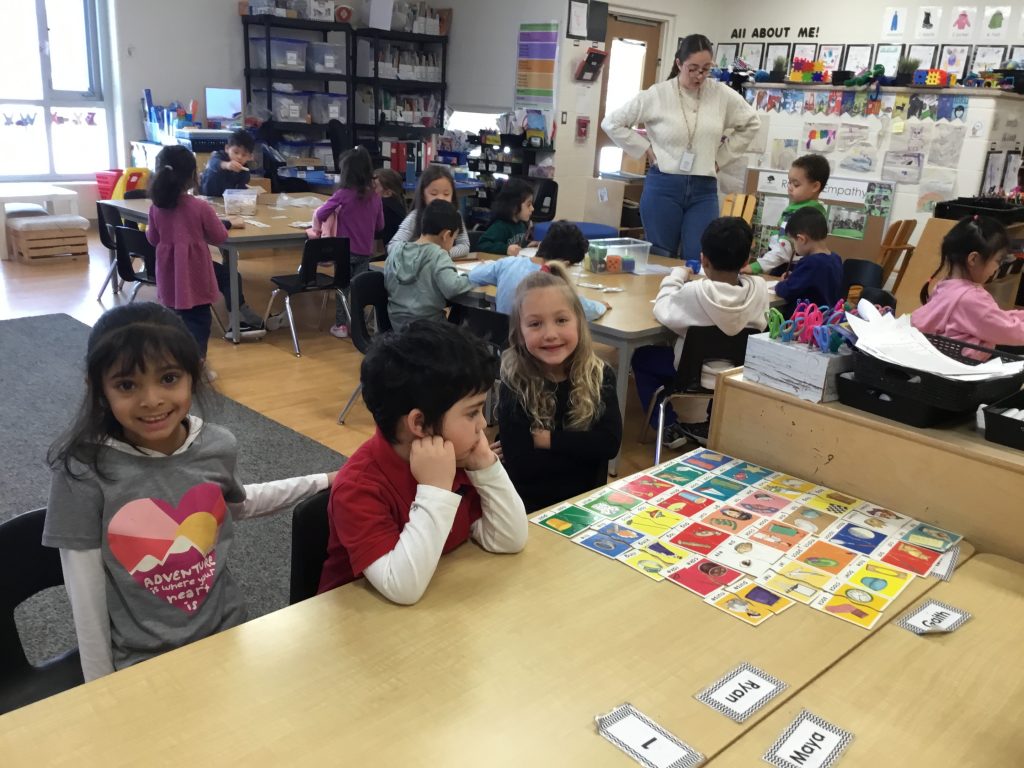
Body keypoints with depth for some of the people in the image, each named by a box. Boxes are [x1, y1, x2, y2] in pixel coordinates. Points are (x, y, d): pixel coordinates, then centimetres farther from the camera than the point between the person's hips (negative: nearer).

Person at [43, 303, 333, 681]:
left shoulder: (218, 447, -10)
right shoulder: (84, 472, -20)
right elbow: (86, 596, -12)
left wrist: (323, 481, 12)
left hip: (226, 637, 3)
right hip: (139, 663, -3)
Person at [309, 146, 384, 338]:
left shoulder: (343, 194, -14)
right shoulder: (375, 196, -2)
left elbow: (320, 214, -8)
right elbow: (380, 226, 8)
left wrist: (317, 230, 10)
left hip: (346, 250, -3)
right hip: (366, 252, 3)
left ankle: (341, 325, 15)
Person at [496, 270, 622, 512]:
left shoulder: (599, 375, -2)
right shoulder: (513, 386, -11)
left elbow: (609, 442, -10)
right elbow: (519, 466, -17)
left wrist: (545, 439, -13)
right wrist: (583, 446, -12)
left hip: (590, 500, 3)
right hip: (531, 508, -3)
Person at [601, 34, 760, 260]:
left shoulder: (722, 95, 2)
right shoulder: (656, 95, -4)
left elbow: (751, 124, 17)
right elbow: (612, 123, 2)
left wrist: (721, 158, 9)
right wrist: (646, 150, -1)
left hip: (704, 190, 2)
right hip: (663, 187, -1)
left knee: (699, 261, -4)